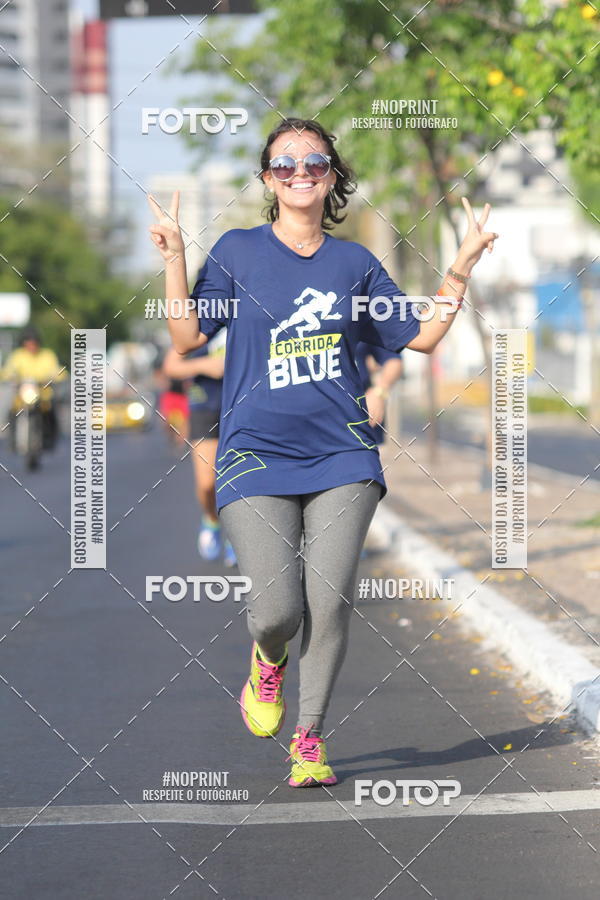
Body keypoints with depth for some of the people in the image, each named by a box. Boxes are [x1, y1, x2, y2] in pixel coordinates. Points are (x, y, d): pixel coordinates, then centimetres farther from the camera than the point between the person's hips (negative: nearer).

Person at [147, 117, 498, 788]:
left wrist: (462, 267, 6)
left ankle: (309, 739, 12)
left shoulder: (355, 263, 10)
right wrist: (173, 259, -9)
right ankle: (268, 661, 26)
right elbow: (187, 338, 0)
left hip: (340, 456, 2)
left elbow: (422, 336, 14)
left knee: (330, 603, -6)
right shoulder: (237, 252, 5)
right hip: (256, 455, -2)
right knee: (277, 610, -12)